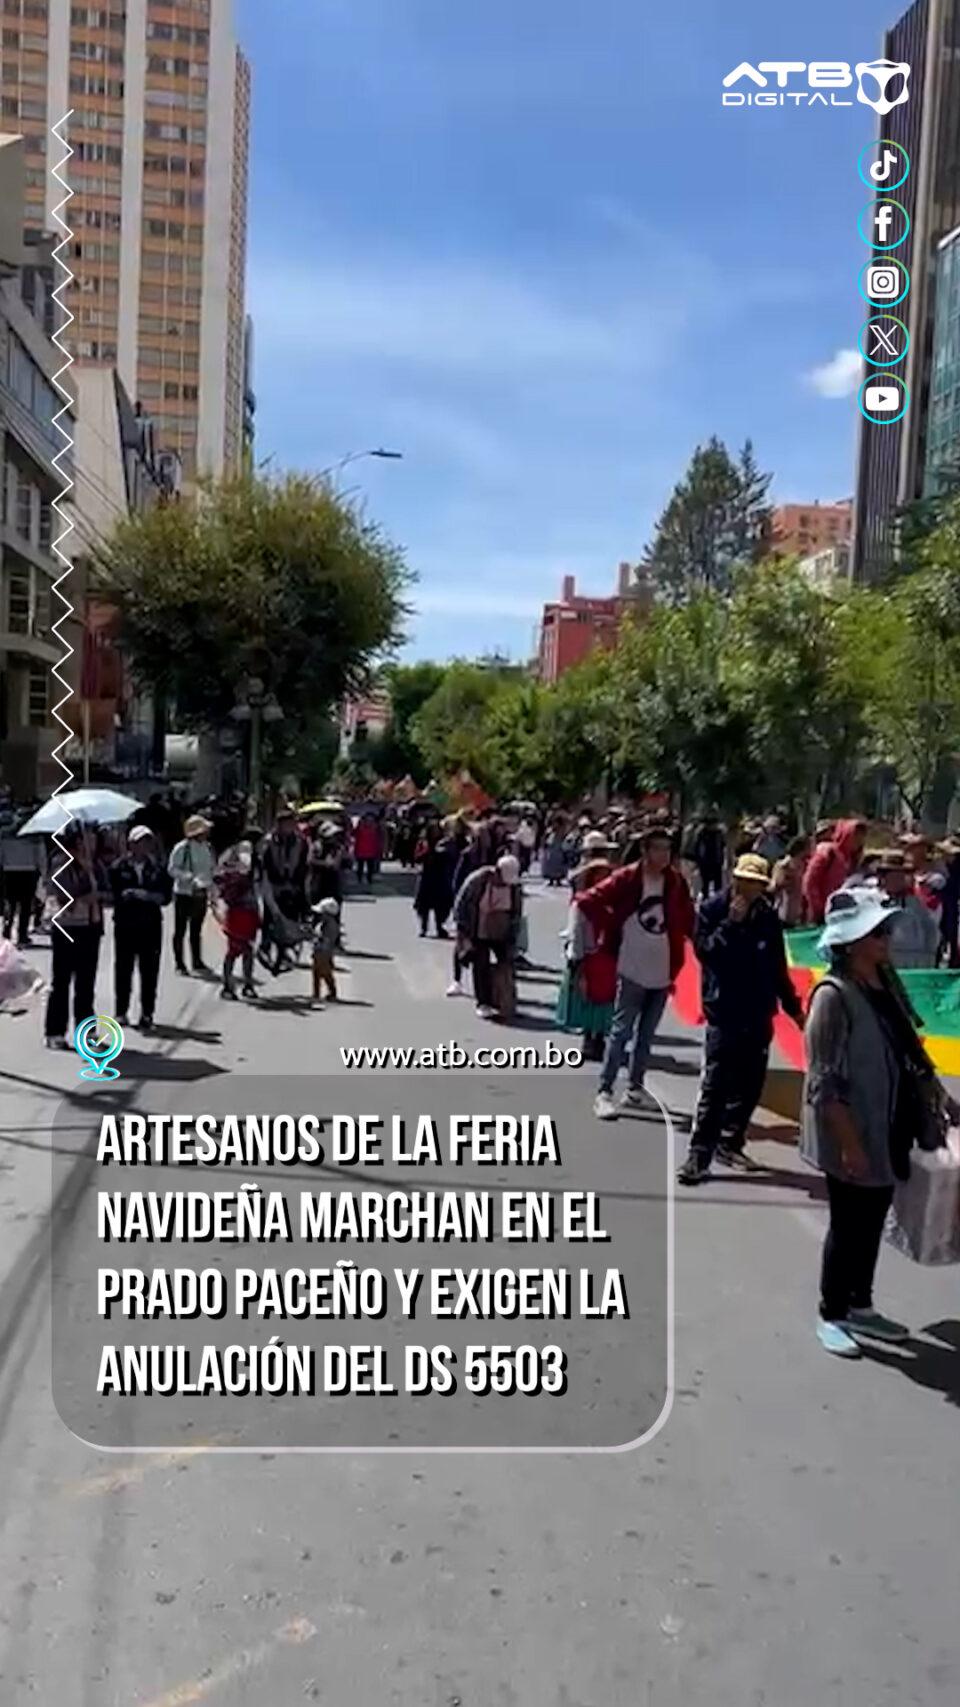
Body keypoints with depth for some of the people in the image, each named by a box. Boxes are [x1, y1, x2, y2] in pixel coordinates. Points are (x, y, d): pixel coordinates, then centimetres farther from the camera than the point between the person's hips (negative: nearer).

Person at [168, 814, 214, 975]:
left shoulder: (207, 847, 5)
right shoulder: (182, 848, -14)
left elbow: (211, 869, 14)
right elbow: (172, 869, -14)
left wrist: (210, 886, 8)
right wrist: (191, 879, -23)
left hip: (201, 894, 6)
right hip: (184, 894, -6)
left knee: (196, 930, 14)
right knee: (180, 930, 4)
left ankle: (197, 961, 22)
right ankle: (179, 963, 11)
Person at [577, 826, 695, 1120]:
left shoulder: (675, 881, 3)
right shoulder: (627, 878, -10)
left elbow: (686, 917, 15)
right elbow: (588, 901, -12)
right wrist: (610, 930, -9)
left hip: (663, 971, 5)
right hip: (632, 969, -5)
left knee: (646, 1035, 14)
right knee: (621, 1031, -5)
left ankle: (636, 1087, 26)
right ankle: (604, 1092, 0)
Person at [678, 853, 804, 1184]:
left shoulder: (768, 916, 6)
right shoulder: (712, 909, -3)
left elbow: (778, 967, 13)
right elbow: (705, 951, -16)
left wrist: (792, 1006, 16)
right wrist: (732, 923, -19)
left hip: (759, 1013, 5)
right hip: (724, 1011, -5)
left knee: (750, 1084, 9)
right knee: (715, 1085, -8)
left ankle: (730, 1142, 23)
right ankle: (699, 1154, -4)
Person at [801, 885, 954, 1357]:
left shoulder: (884, 984, 4)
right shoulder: (834, 996, -20)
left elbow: (905, 1052, 14)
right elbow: (825, 1082, -21)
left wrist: (935, 1094, 9)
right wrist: (849, 1141, -21)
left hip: (886, 1130, 7)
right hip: (851, 1135, -7)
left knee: (872, 1221, 18)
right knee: (848, 1224, 6)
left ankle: (860, 1306, 36)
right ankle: (831, 1315, 24)